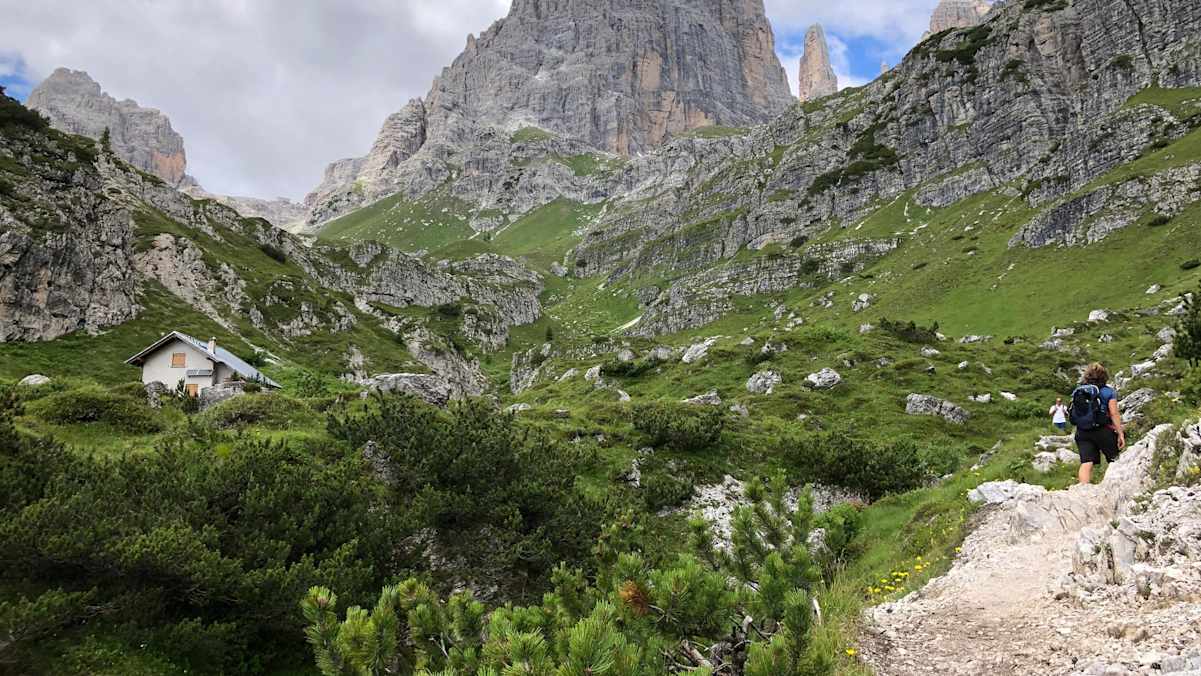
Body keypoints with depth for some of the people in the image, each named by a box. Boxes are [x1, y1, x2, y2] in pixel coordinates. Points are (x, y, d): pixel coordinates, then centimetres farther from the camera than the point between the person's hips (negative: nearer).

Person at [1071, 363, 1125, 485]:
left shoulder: (1077, 391, 10)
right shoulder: (1108, 391, -1)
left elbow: (1073, 413, 11)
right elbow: (1114, 414, -9)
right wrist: (1120, 433, -9)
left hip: (1082, 432, 3)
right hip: (1103, 431, -3)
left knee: (1086, 463, -5)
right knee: (1115, 460, 15)